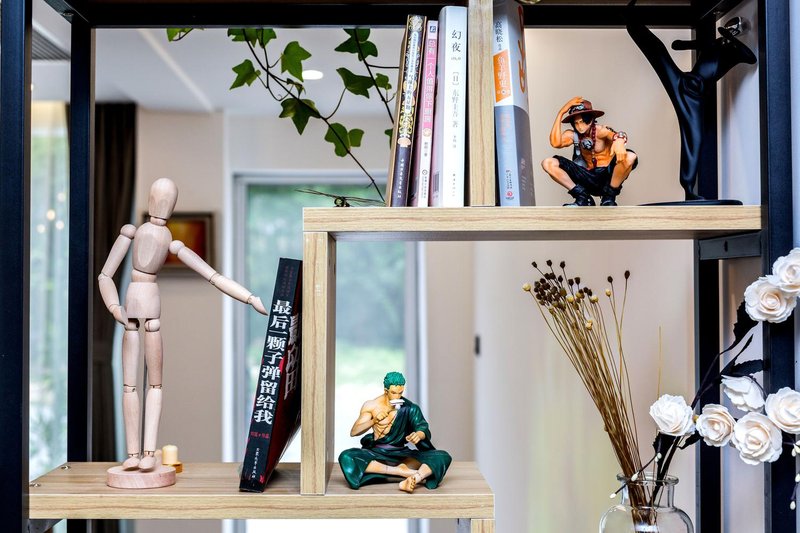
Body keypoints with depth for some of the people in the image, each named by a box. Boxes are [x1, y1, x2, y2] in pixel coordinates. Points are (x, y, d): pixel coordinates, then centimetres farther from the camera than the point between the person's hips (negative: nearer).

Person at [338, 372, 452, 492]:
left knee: (443, 457, -22)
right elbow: (353, 432, -4)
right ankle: (403, 472, -36)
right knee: (346, 457, -33)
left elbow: (425, 431, -8)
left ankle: (411, 480, -52)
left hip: (402, 454, 1)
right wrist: (374, 421, -22)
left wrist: (419, 435, -33)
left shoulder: (409, 408, 3)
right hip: (377, 454, -1)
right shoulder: (371, 406, 1)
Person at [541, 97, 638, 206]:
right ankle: (583, 198, -7)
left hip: (608, 176, -3)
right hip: (589, 178, 3)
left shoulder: (601, 130, -9)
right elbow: (555, 143, -22)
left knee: (630, 157, -33)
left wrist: (619, 139, -58)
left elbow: (615, 135, -31)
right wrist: (561, 113, -19)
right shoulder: (572, 135, -1)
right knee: (548, 163, -11)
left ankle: (609, 198, -13)